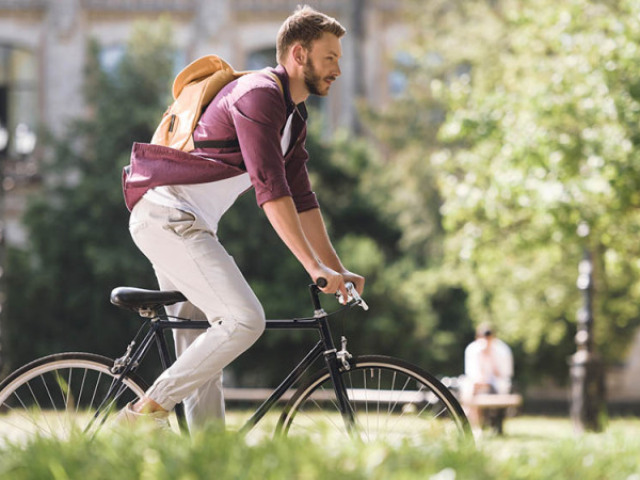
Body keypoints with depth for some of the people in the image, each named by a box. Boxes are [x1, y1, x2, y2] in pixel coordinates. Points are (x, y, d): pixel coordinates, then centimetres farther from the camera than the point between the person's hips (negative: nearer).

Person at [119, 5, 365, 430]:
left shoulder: (294, 116, 17)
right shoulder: (258, 94, -15)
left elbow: (302, 199, 20)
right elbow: (269, 188, -24)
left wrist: (337, 270, 14)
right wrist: (315, 267, -26)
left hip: (184, 225, 11)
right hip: (168, 216, -11)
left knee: (203, 355, 8)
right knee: (245, 320, -21)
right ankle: (149, 408, -15)